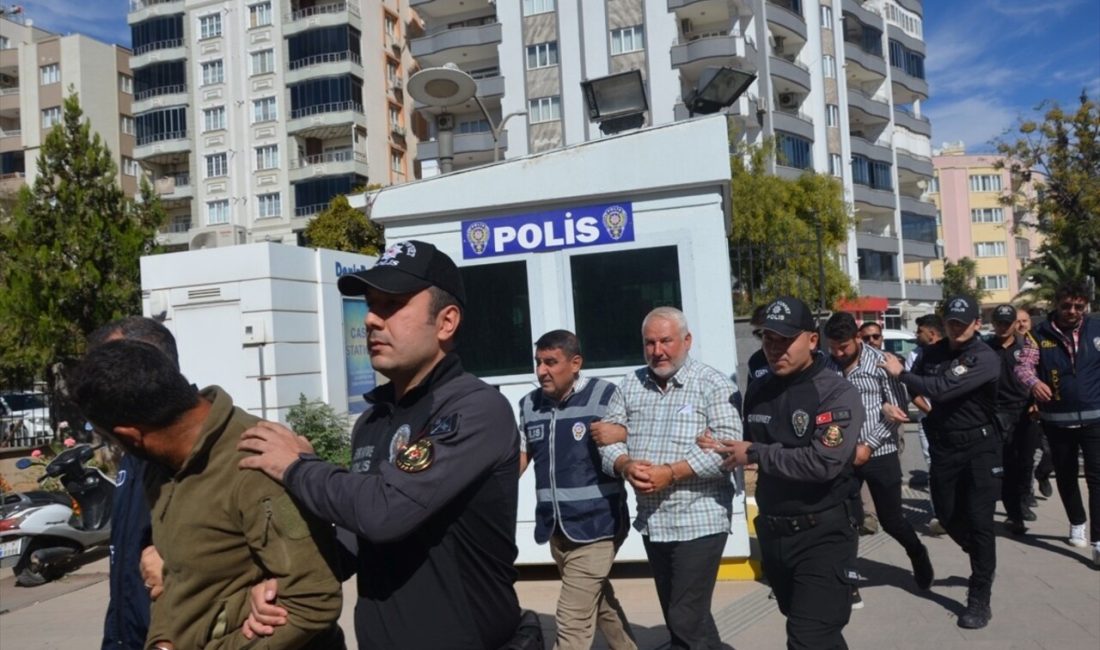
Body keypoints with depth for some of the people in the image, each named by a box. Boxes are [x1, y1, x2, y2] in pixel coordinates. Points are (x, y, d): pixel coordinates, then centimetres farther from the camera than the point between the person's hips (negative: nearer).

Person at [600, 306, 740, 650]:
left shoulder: (713, 384, -9)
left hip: (698, 521, -6)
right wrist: (626, 466, -16)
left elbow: (728, 445, -18)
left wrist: (671, 472, -24)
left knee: (687, 620, -3)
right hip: (652, 522, 6)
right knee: (676, 616, 19)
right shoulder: (630, 385, 7)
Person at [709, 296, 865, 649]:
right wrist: (720, 447, -4)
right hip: (772, 533, 7)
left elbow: (824, 462, -27)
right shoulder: (758, 390, 6)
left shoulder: (838, 393, -13)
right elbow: (746, 450, 18)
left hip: (823, 534, -6)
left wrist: (756, 453, -20)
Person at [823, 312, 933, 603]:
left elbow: (899, 409, -7)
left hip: (880, 452, -2)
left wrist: (869, 445, -12)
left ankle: (917, 554, 41)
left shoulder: (881, 361, -8)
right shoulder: (825, 366, -2)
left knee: (891, 519, 9)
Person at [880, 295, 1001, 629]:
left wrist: (901, 373, -17)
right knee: (948, 516, 13)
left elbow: (943, 388, -27)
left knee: (979, 521, -3)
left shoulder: (985, 358, -16)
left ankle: (980, 598, 8)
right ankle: (984, 563, 41)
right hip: (942, 447, 5)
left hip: (978, 448, -5)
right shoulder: (932, 353, 3)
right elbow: (914, 387, 7)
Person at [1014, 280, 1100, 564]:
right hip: (1057, 419, 1)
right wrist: (1034, 381, -33)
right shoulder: (1041, 334, -4)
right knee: (1065, 475, 16)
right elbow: (1024, 364, -12)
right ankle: (1077, 524, 38)